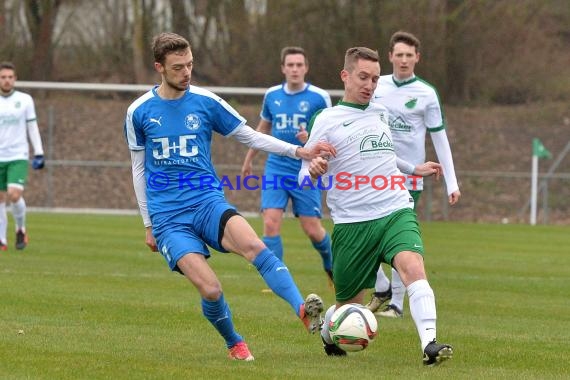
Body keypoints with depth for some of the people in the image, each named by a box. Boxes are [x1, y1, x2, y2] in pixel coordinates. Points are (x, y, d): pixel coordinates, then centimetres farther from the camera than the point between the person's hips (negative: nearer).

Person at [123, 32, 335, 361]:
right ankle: (235, 344, 9)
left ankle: (304, 311, -43)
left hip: (208, 202, 1)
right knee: (211, 289, -19)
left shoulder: (206, 102, 3)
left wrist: (298, 151, -1)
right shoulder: (139, 112, 2)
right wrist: (149, 224, 15)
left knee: (252, 244, -32)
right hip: (168, 217, -1)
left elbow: (249, 136, 11)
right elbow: (139, 168, 12)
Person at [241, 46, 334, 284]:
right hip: (276, 169, 3)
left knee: (312, 229, -1)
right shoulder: (272, 95, 6)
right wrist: (249, 159, 30)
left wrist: (311, 139, -21)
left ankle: (331, 266, 30)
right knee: (271, 223, -13)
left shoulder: (319, 97, -5)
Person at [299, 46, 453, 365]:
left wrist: (414, 169, 40)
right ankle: (327, 335, 40)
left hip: (396, 213, 3)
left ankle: (430, 344, -38)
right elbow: (305, 178, 2)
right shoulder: (327, 121, 1)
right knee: (350, 304, 5)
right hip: (353, 224, -3)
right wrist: (314, 171, -21)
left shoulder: (380, 113, 17)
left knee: (412, 265, -28)